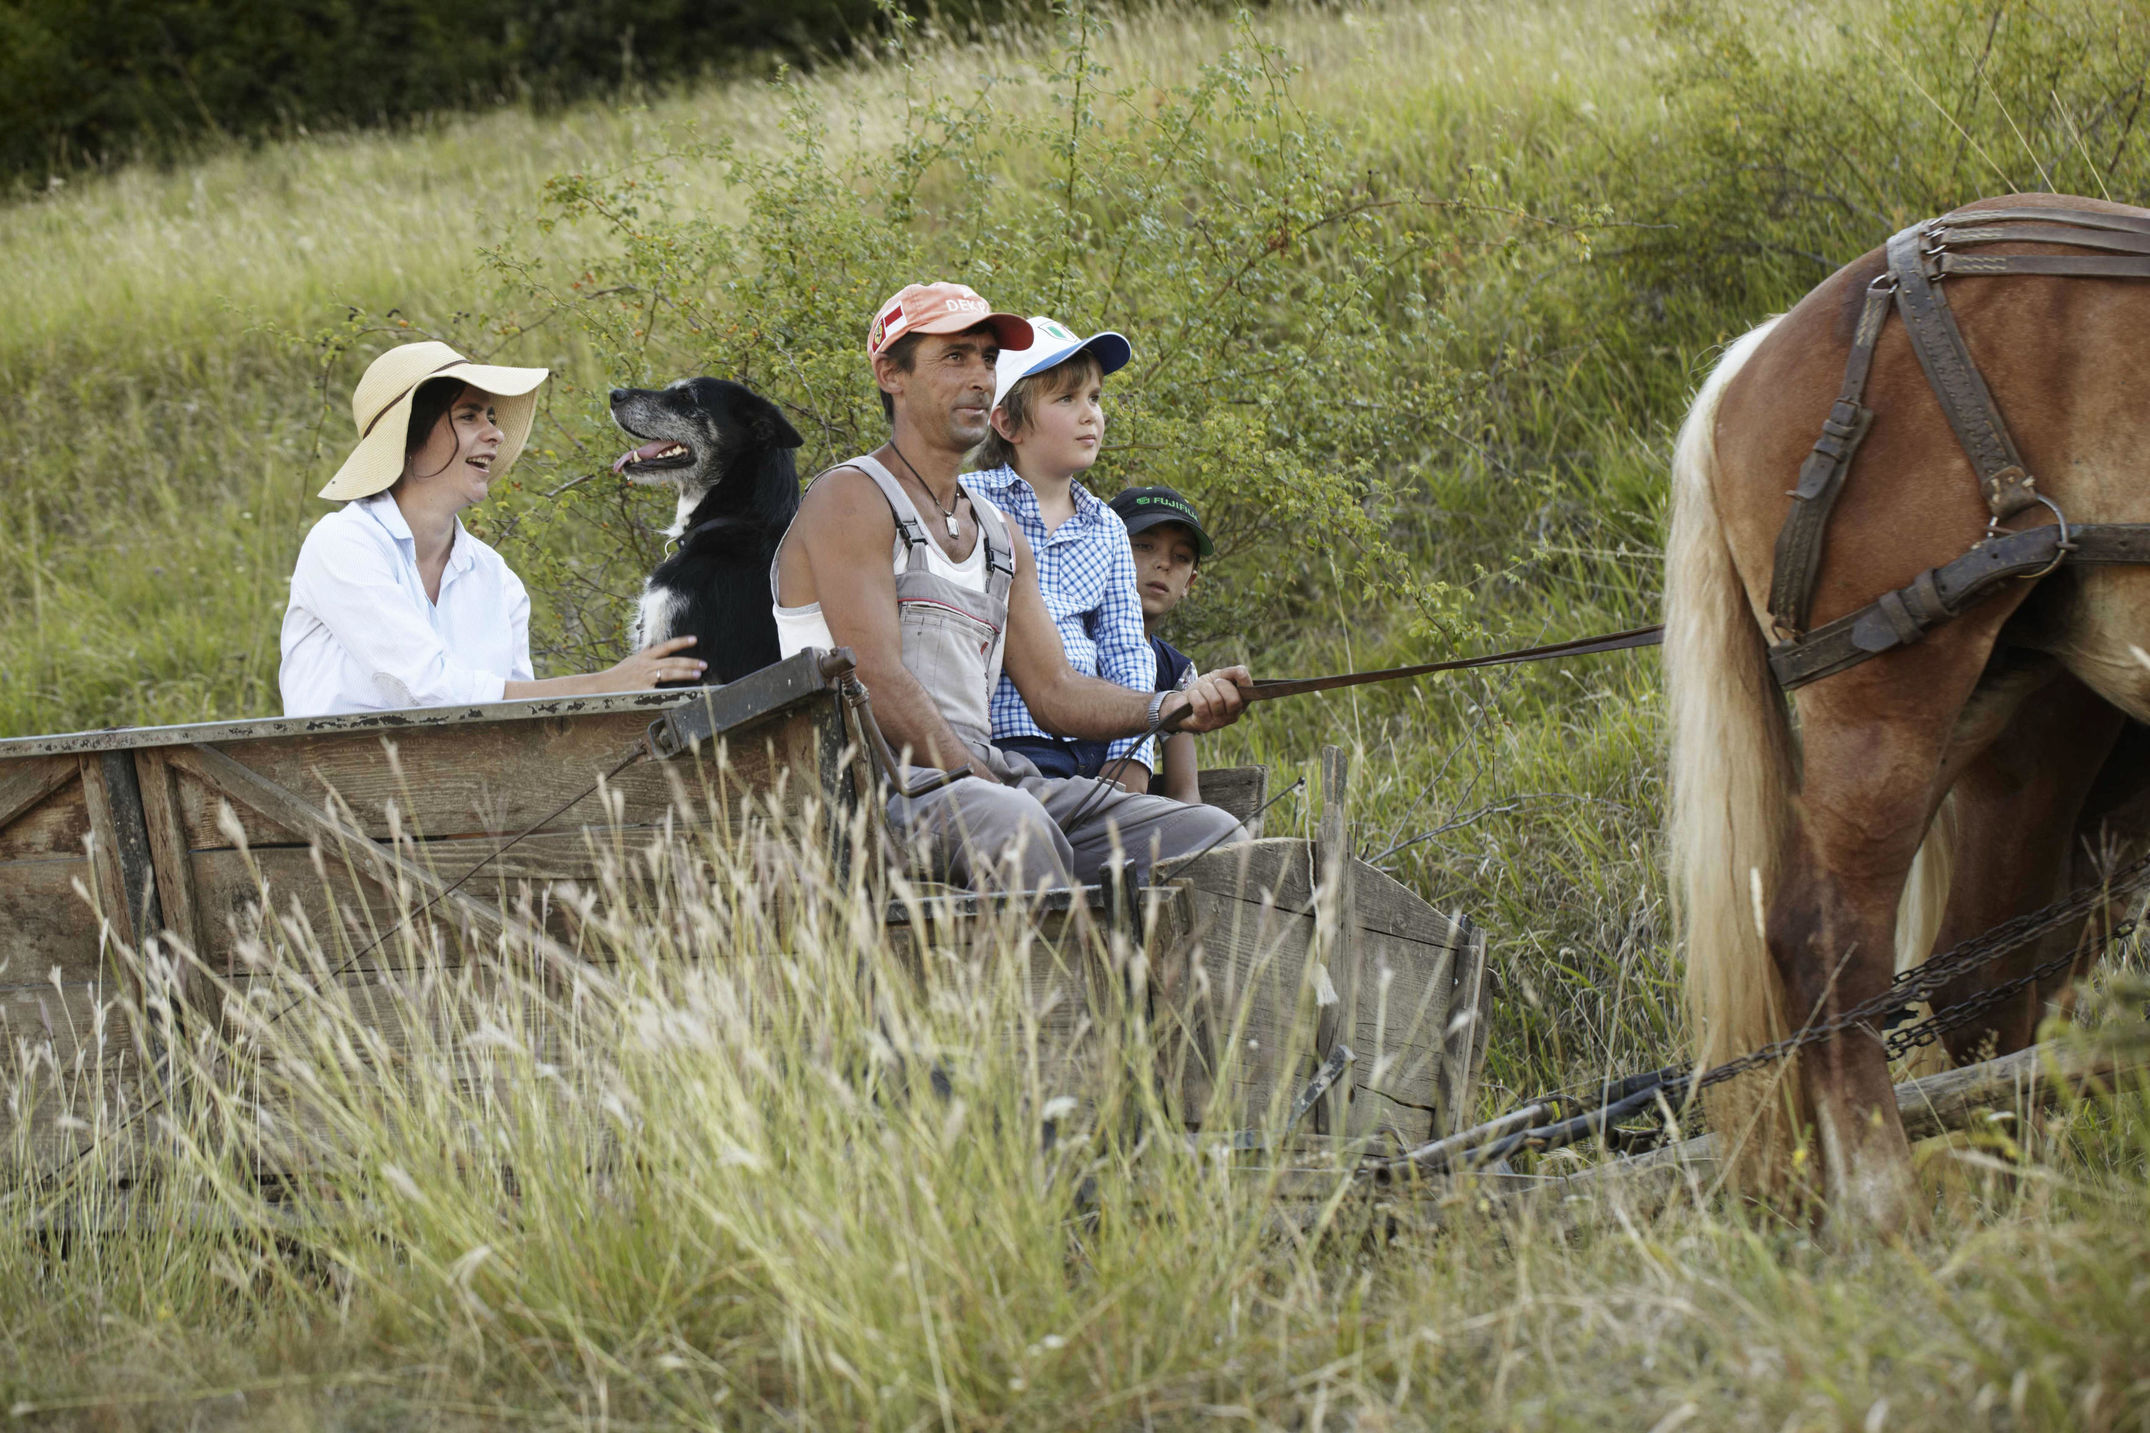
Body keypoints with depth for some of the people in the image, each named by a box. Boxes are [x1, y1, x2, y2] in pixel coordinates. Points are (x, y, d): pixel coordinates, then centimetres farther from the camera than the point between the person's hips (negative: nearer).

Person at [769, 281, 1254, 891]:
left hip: (991, 776, 8)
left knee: (1214, 837, -7)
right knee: (1010, 822, -41)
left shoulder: (998, 535, 25)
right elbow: (878, 682, -13)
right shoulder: (851, 499, -1)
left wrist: (1173, 706, 0)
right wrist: (989, 793, -21)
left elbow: (1054, 691, 19)